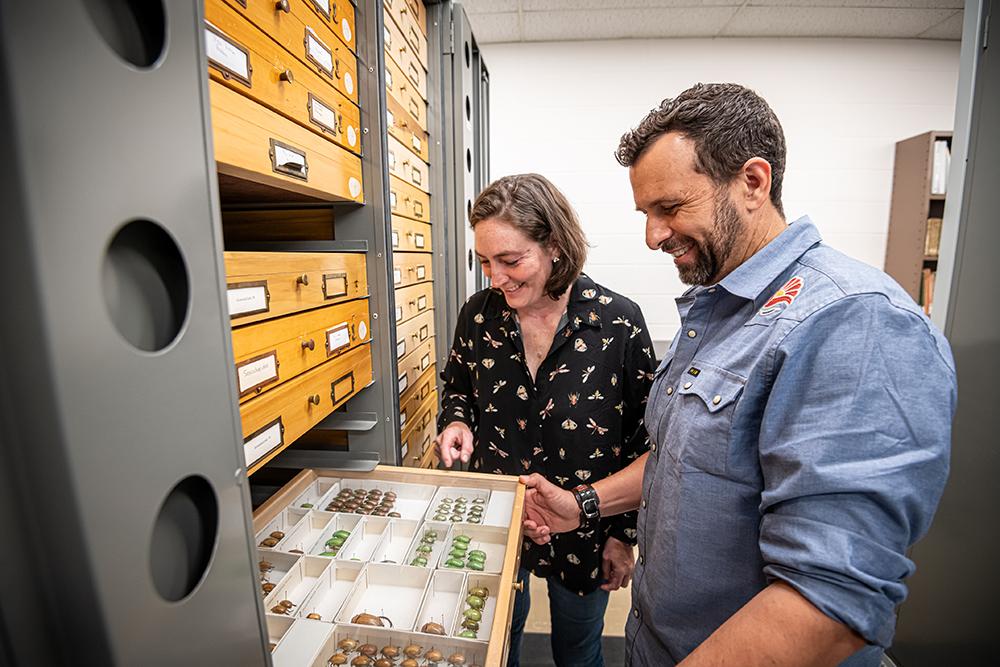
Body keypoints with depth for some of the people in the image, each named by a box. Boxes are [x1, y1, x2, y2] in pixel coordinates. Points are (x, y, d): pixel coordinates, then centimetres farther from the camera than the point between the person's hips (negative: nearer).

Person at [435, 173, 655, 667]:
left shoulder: (618, 322, -19)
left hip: (583, 533, -2)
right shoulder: (478, 314, -11)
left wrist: (625, 534, -6)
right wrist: (456, 422, -14)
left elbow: (643, 437, -10)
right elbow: (457, 386, 8)